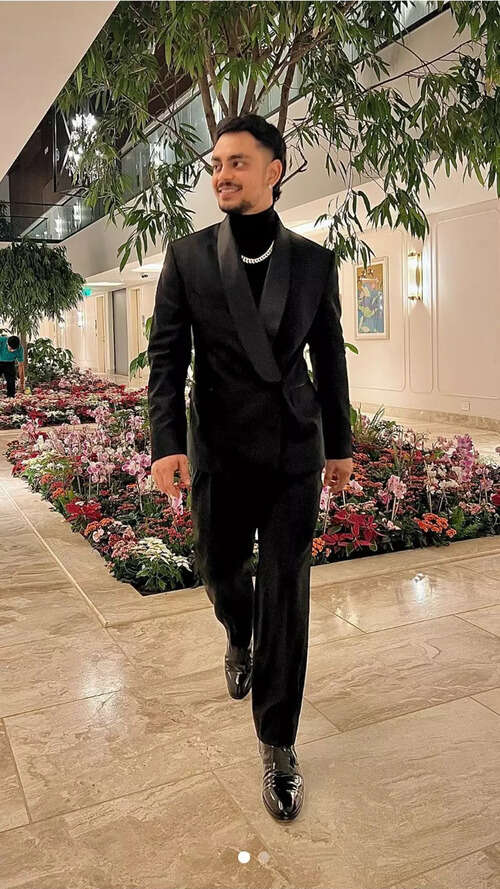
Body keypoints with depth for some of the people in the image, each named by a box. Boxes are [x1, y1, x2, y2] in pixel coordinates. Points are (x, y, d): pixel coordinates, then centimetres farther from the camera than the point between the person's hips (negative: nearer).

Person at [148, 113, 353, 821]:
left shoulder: (314, 260, 2)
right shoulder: (188, 257, 0)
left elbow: (330, 358, 8)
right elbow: (167, 356, -4)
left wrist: (340, 444, 10)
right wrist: (166, 443, -15)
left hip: (295, 451, 0)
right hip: (221, 451, 1)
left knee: (286, 592, 3)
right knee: (220, 569, 17)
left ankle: (278, 745, 18)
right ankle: (242, 640, 54)